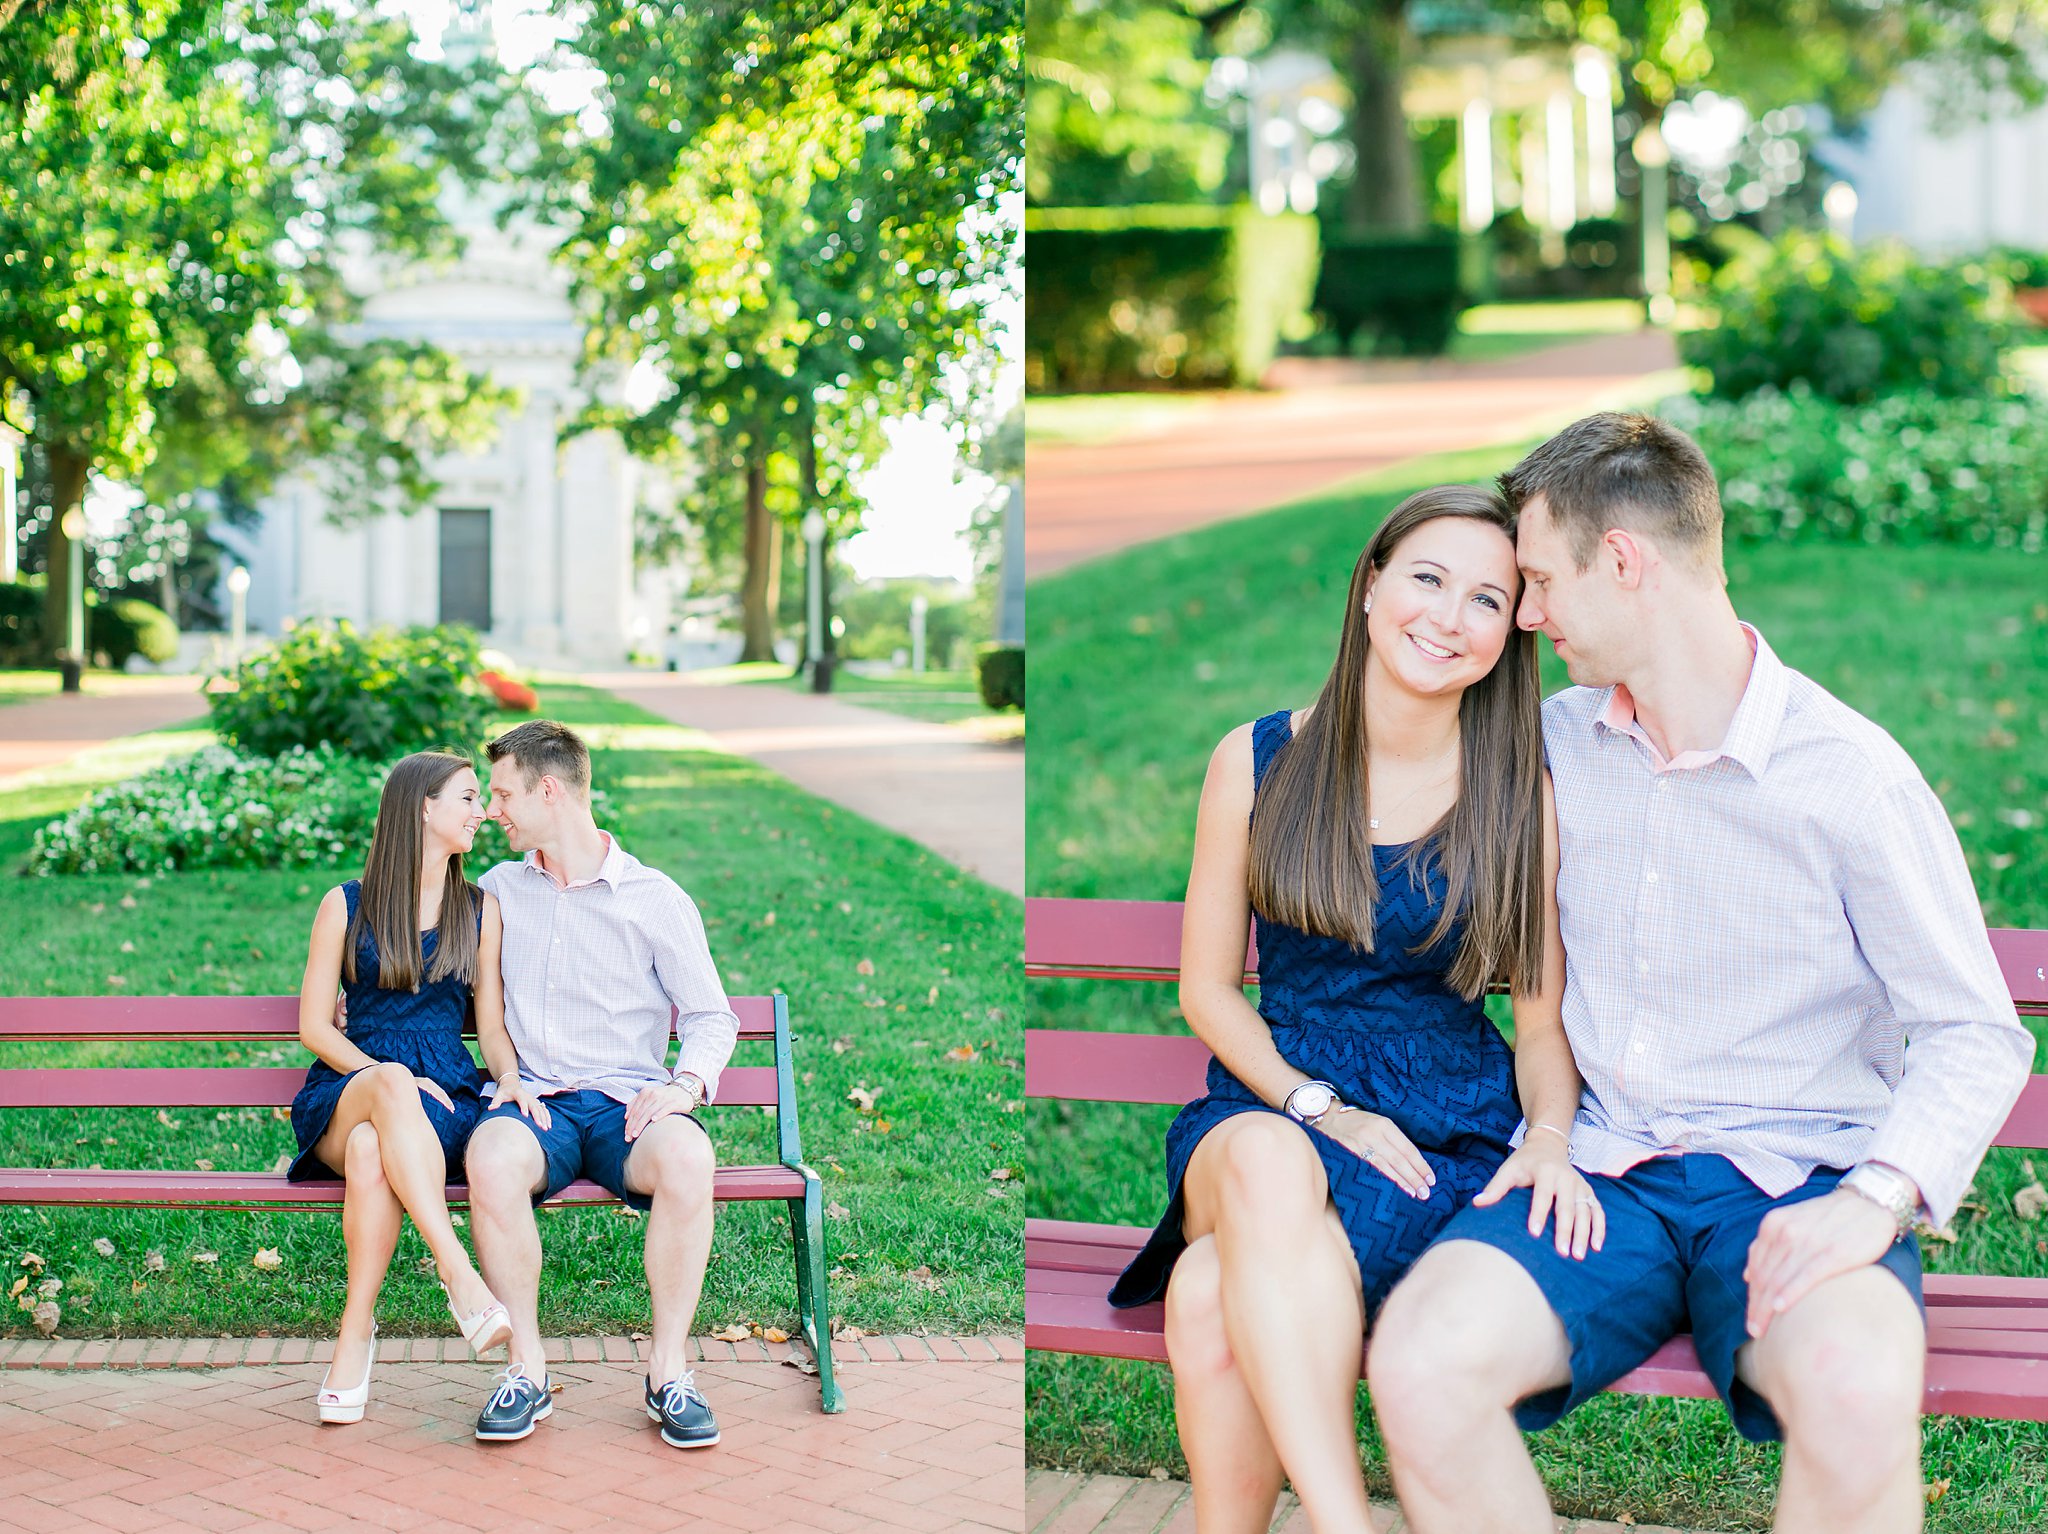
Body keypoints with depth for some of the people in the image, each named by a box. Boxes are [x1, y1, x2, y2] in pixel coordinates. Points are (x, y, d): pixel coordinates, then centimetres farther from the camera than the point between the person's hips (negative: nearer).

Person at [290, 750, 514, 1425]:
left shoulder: (480, 912, 15)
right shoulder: (346, 906, 9)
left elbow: (494, 1024, 12)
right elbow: (314, 1025, 6)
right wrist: (386, 1078, -11)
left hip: (441, 1095, 1)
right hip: (347, 1086, 0)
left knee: (371, 1151, -37)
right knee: (390, 1086, -40)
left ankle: (355, 1332, -27)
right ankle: (461, 1277, -44)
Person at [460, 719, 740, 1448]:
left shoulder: (656, 900, 6)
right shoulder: (499, 890, 18)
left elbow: (712, 1017, 6)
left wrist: (687, 1083, -13)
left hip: (628, 1099, -2)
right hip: (532, 1098, 2)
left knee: (686, 1156, -37)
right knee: (493, 1157, -36)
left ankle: (668, 1369, -22)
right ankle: (526, 1368, -22)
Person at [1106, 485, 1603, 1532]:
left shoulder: (1522, 800, 5)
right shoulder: (1256, 763, 6)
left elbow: (1543, 1021, 8)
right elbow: (1206, 986, 8)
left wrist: (1550, 1140, -13)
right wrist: (1316, 1105, -8)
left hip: (1448, 1128, -1)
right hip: (1270, 1099, 2)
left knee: (1213, 1293, -33)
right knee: (1266, 1163, -39)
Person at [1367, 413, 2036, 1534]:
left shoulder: (1853, 779, -7)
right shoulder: (1554, 747, 10)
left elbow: (1977, 1038, -5)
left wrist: (1875, 1199, -21)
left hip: (1790, 1180, -3)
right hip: (1596, 1173, 4)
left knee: (1857, 1393, -38)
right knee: (1419, 1361, -28)